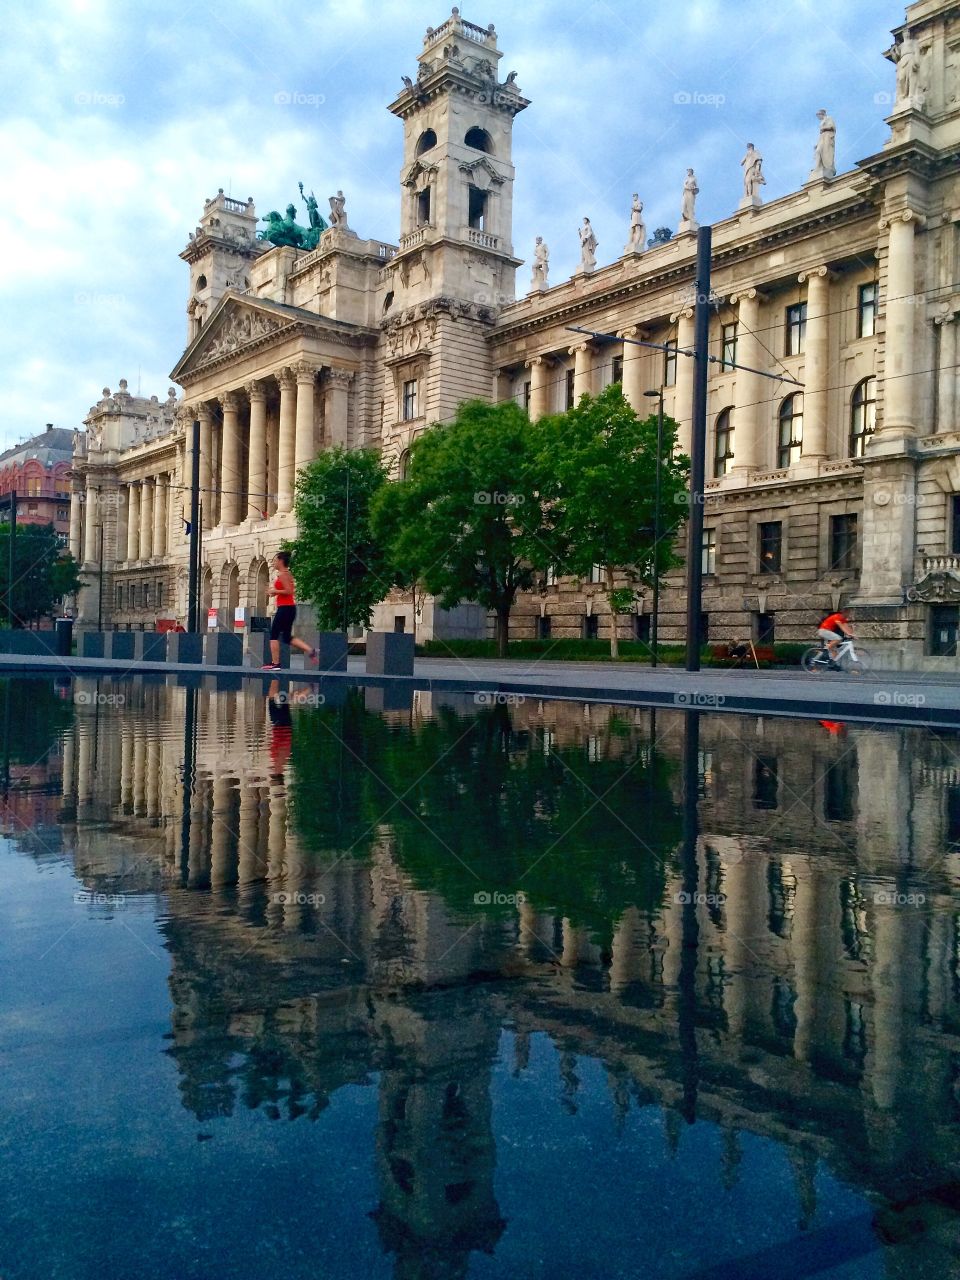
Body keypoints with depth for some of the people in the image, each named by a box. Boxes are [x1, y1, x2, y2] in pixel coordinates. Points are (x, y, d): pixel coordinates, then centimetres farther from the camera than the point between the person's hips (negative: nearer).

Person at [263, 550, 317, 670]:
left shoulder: (282, 574, -11)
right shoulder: (287, 573, 18)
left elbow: (288, 591, -21)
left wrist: (275, 591, -10)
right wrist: (275, 591, 15)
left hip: (285, 608, -10)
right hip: (290, 607, 10)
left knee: (274, 635, -2)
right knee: (287, 638, 11)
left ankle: (275, 663, -1)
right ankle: (310, 651, -1)